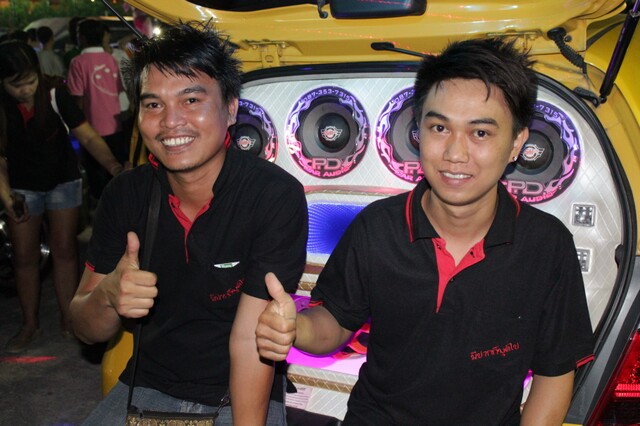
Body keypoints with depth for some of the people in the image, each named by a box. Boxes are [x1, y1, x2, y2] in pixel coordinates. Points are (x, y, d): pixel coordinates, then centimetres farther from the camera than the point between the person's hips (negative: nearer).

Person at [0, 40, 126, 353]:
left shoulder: (54, 94, -19)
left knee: (64, 250, 8)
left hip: (63, 181, -1)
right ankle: (30, 324, 25)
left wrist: (114, 166, -38)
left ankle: (68, 319, 23)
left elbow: (87, 136, -21)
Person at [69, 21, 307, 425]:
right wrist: (107, 296, -22)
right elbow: (88, 330, 0)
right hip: (148, 388, 3)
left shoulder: (276, 195, -18)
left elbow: (250, 339, -19)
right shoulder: (125, 195, -4)